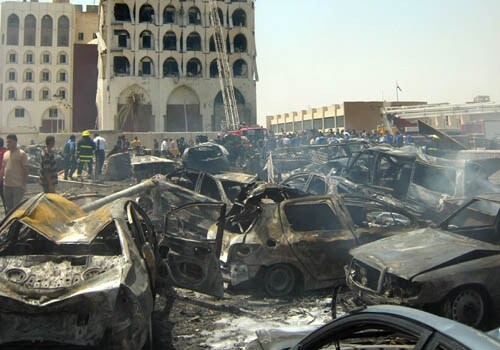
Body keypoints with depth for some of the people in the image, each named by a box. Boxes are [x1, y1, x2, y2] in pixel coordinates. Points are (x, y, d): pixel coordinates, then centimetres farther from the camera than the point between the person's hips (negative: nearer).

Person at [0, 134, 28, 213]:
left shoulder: (22, 154, -8)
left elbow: (25, 170, -10)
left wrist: (24, 184, -14)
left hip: (18, 186, -7)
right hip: (7, 185, 7)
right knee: (9, 207, 15)